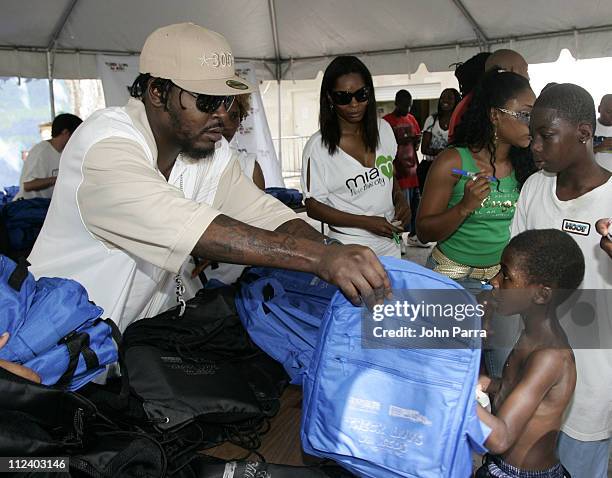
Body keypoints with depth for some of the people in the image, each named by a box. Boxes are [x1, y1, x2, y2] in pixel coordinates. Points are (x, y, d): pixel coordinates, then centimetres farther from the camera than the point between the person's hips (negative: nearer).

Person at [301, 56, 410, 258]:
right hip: (349, 250, -5)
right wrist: (366, 222, -18)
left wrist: (400, 198, -5)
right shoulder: (318, 146, -15)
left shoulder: (383, 129, 1)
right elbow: (313, 207, -11)